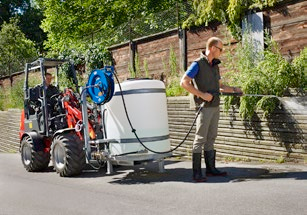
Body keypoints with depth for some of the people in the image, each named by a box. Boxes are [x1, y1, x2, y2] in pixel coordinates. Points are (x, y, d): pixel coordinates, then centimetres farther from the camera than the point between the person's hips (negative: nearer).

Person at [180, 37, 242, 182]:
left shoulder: (215, 65, 16)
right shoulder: (198, 64, -9)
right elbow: (184, 83, -16)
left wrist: (234, 90, 12)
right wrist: (202, 94, -20)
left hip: (215, 106, 8)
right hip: (204, 106, -8)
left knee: (211, 138, 11)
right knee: (200, 138, -6)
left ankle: (211, 168, 18)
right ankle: (197, 173, -4)